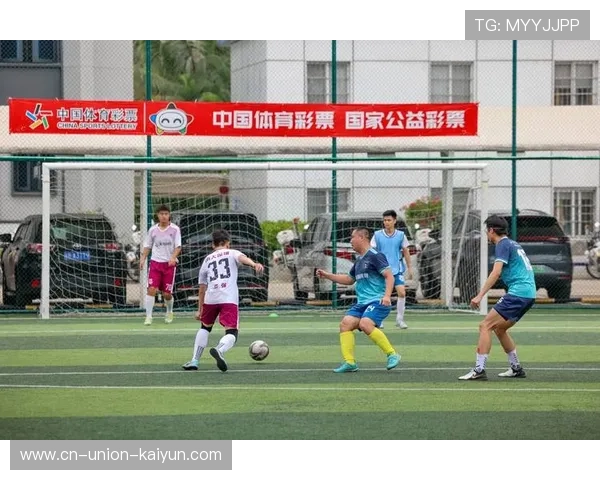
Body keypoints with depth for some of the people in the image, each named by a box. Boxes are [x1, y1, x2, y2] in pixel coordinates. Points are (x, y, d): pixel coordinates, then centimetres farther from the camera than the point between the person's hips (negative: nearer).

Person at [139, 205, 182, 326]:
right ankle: (148, 316, -12)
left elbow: (178, 246, -7)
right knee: (151, 289, -15)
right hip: (155, 262, 1)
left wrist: (173, 257, -24)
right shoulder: (153, 230, 5)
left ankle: (169, 312, 32)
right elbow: (147, 246, 12)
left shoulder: (174, 229, -2)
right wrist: (142, 259, -2)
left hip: (169, 264, -1)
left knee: (167, 293, 3)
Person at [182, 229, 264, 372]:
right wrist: (254, 264, -30)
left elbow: (202, 288, 28)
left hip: (210, 298, 4)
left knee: (205, 327, 28)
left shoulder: (207, 260, 26)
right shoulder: (232, 253, 16)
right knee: (231, 333, -5)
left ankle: (194, 360, 22)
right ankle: (220, 350, -38)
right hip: (229, 299, -4)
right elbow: (242, 258, -10)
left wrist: (200, 309, 36)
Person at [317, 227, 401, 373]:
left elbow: (389, 276, -13)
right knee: (346, 323, -10)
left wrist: (387, 295, -26)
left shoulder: (375, 256, -7)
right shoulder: (359, 261, 20)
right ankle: (349, 362, -8)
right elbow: (349, 279, 35)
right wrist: (327, 275, 29)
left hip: (378, 301, -8)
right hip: (362, 302, 8)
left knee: (365, 324, -30)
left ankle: (392, 354, -19)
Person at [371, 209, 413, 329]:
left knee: (402, 292, -12)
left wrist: (409, 268, 11)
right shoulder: (377, 235, -1)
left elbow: (406, 251, 10)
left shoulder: (400, 235, 1)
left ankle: (400, 319, 1)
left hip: (397, 269, 0)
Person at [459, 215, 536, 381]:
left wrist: (480, 295, -24)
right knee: (499, 328, 22)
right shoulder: (513, 244, 20)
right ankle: (516, 368, 24)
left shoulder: (503, 245, -7)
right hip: (529, 293, 9)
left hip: (517, 293, -9)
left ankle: (479, 370, -19)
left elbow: (496, 272, -20)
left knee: (485, 326, -11)